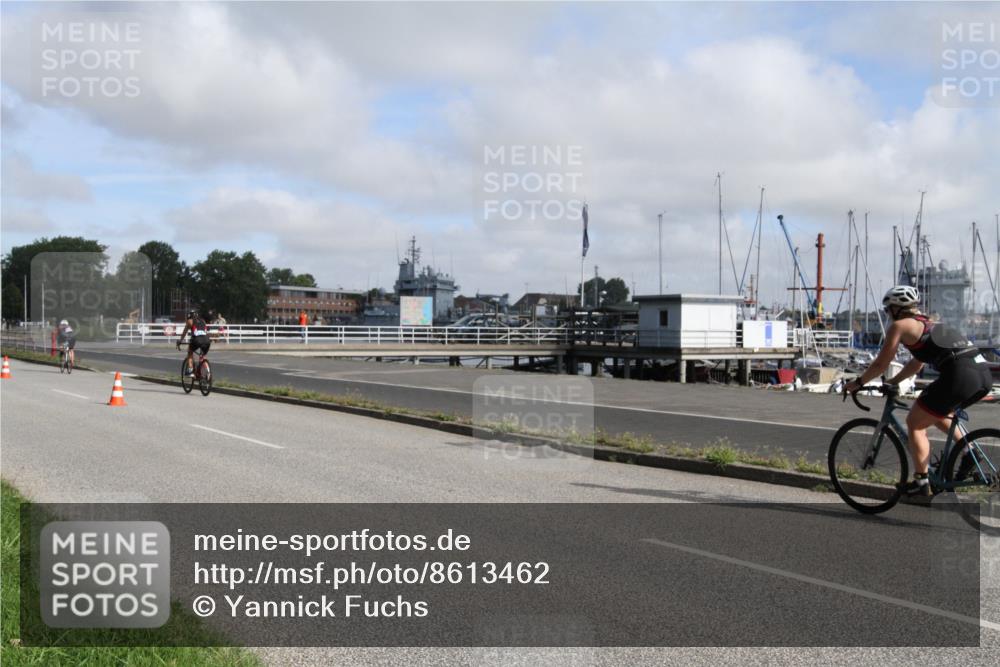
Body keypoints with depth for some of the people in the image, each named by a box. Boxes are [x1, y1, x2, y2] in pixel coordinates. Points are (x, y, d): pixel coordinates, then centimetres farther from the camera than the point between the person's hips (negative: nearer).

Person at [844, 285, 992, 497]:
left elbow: (881, 364, 8)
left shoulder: (900, 325, 6)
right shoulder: (929, 324, 30)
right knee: (937, 413, 32)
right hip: (984, 373, 8)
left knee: (915, 422, 7)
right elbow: (917, 364, 40)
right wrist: (892, 382, 43)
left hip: (960, 374, -8)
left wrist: (858, 383, 21)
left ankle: (922, 483, 5)